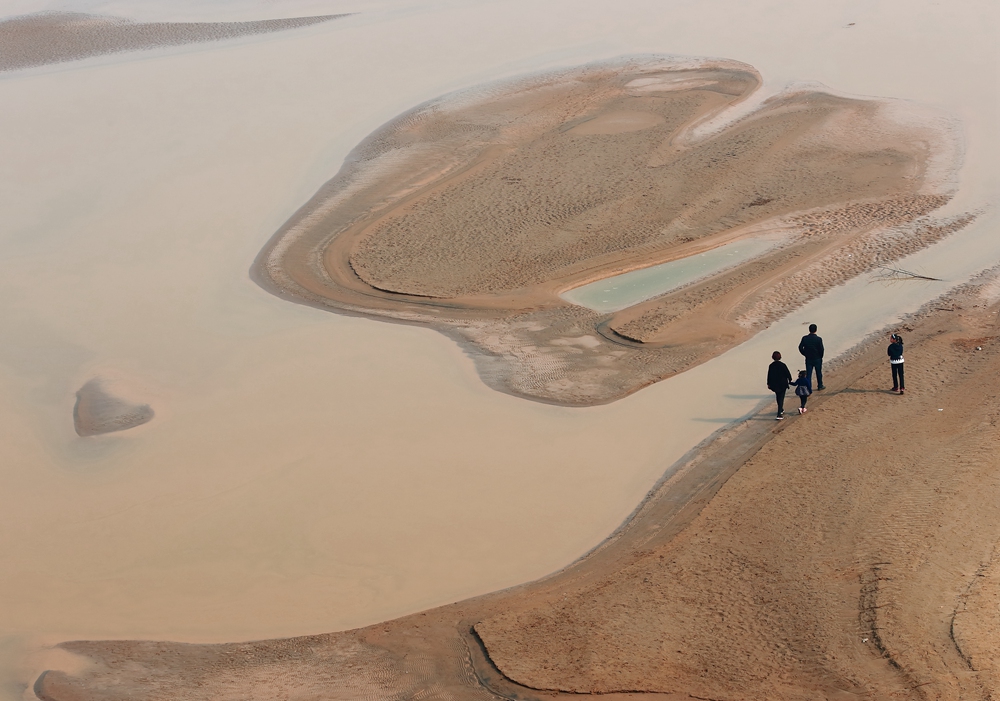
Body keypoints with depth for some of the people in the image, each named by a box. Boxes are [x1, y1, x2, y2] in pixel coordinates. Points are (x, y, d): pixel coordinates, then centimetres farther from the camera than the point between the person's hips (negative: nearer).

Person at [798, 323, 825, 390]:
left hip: (808, 359, 1)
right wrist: (820, 357, 6)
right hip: (817, 359, -1)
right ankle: (820, 386, 31)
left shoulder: (804, 338, -8)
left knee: (808, 373, 6)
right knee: (819, 373, 17)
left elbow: (800, 348, -4)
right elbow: (821, 349, -12)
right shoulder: (818, 339, -16)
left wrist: (805, 354, 9)